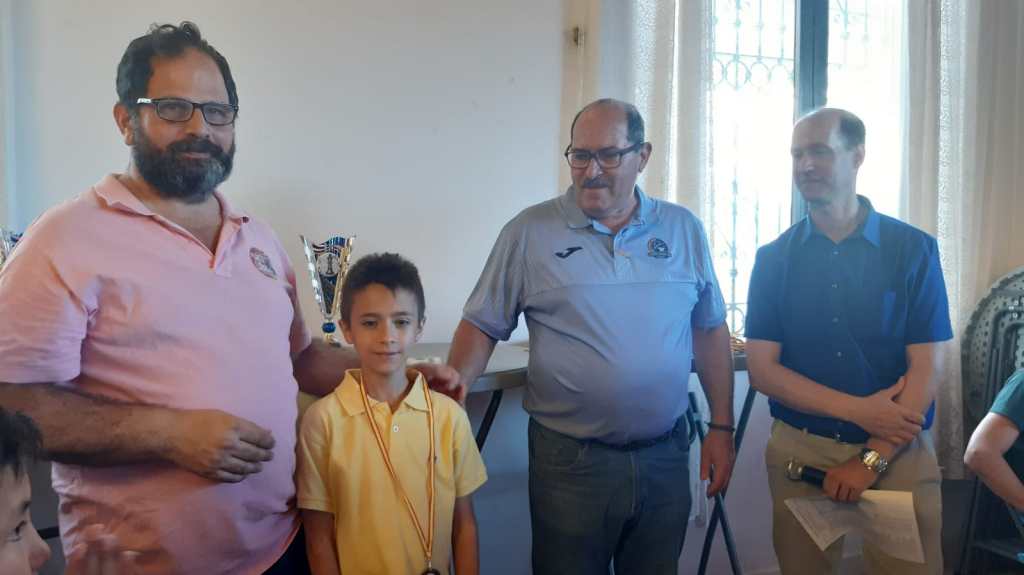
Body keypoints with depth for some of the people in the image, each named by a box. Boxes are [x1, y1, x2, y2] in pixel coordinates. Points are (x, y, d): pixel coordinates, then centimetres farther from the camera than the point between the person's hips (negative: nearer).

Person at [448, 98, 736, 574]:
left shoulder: (683, 229, 3)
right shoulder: (528, 232, -5)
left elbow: (710, 330, 9)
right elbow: (482, 325, -1)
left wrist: (722, 427, 7)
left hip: (665, 456, 3)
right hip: (570, 460, -2)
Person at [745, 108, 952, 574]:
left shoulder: (914, 250, -3)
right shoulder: (773, 257, 1)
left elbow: (925, 370, -6)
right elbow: (762, 370, -4)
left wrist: (871, 459, -13)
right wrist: (859, 410, -14)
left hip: (898, 452, -1)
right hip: (799, 452, 1)